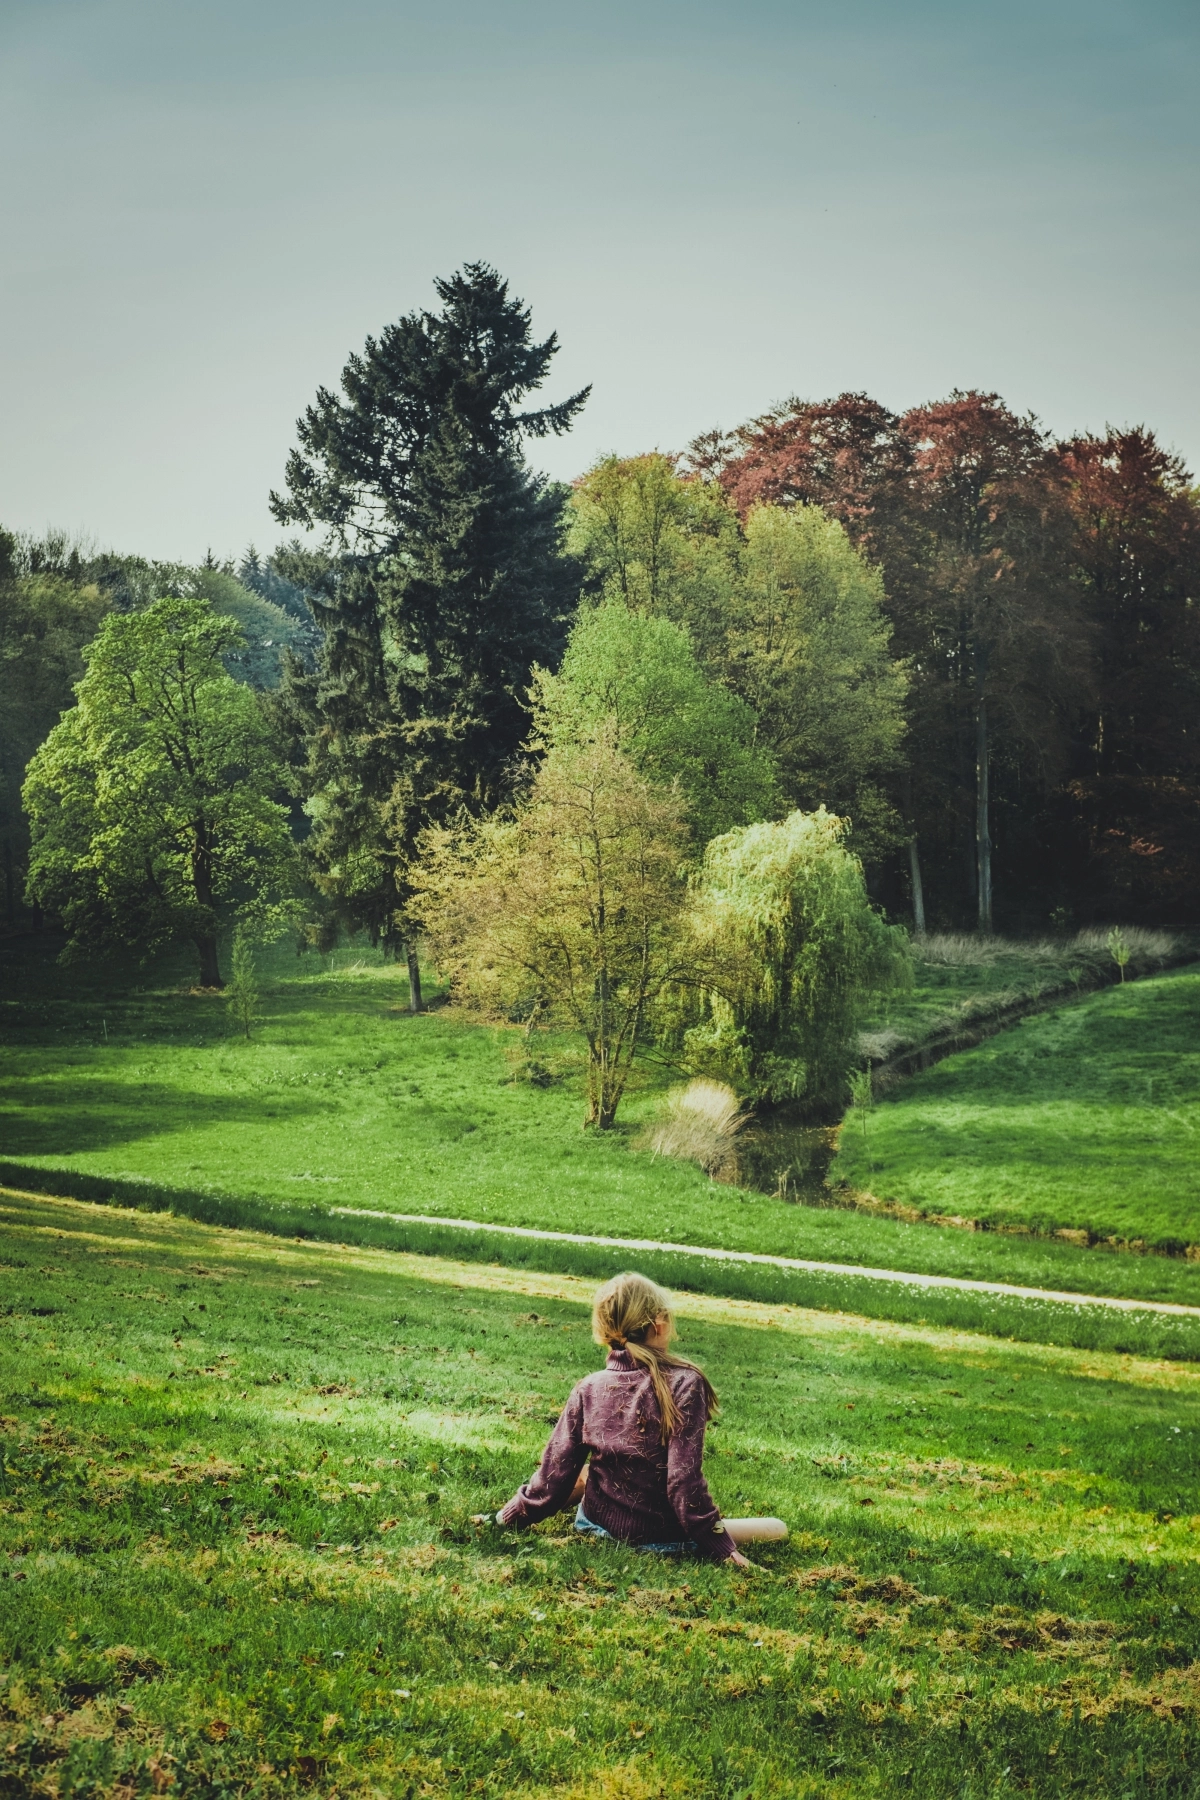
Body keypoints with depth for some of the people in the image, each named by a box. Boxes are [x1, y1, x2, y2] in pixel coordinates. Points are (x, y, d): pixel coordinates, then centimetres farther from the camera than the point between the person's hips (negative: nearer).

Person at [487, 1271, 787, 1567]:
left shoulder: (589, 1389, -7)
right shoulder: (684, 1383, -19)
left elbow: (556, 1470, -3)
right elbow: (684, 1478, -22)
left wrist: (508, 1516, 11)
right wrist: (720, 1546, -15)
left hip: (599, 1522, 6)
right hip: (658, 1536, -5)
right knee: (777, 1529, 7)